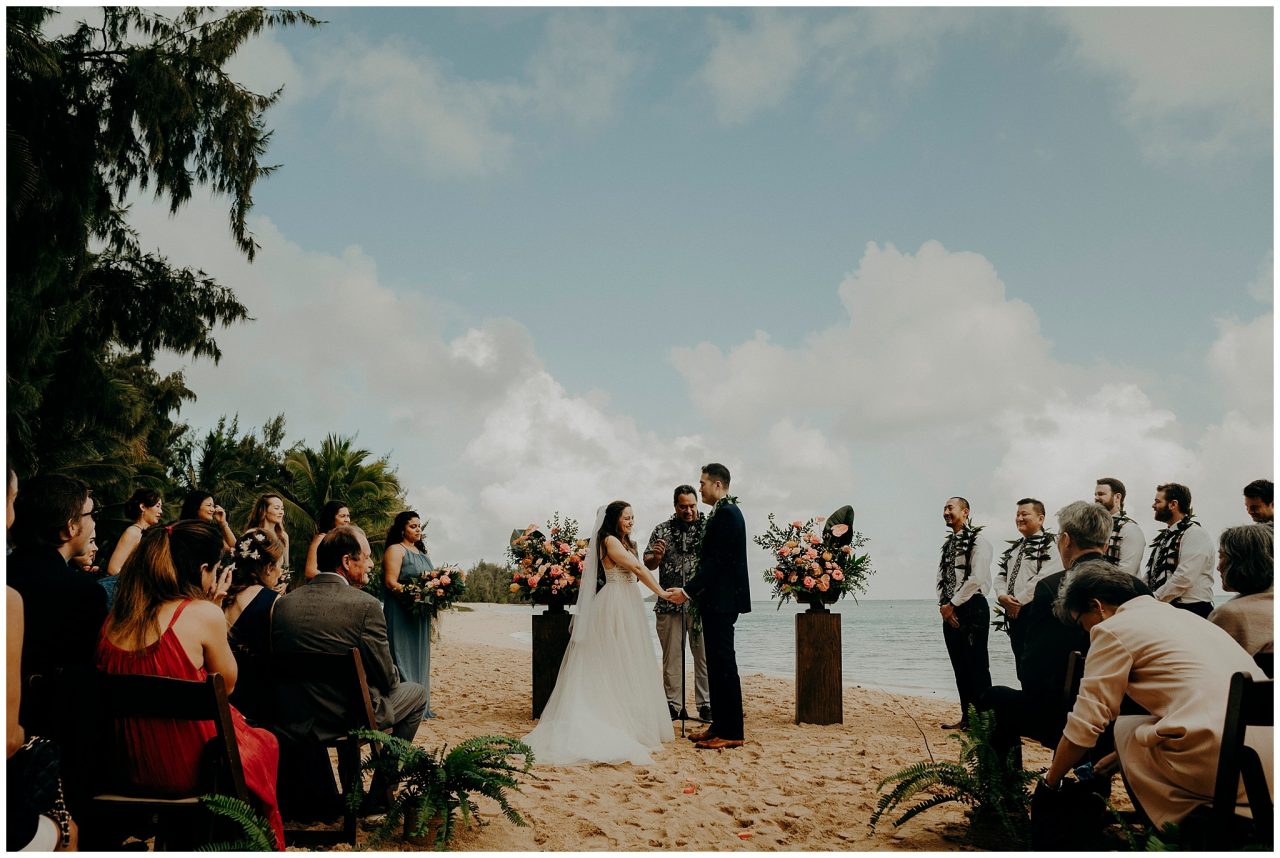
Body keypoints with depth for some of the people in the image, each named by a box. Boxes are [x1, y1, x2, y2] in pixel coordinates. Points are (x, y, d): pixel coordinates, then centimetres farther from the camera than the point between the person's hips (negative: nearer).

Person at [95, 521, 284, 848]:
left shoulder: (117, 618, -2)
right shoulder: (203, 613, -18)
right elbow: (227, 682, -5)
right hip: (190, 767, -6)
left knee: (248, 733, 32)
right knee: (265, 742, 27)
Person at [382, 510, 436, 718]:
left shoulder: (422, 553, 19)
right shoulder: (395, 550, -6)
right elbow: (391, 582, -15)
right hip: (401, 613, -8)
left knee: (419, 657, 10)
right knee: (403, 657, -6)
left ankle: (420, 705, 16)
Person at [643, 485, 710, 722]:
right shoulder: (662, 530, 8)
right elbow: (648, 564, 11)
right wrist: (656, 557, -11)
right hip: (669, 603, 2)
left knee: (704, 654, 0)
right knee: (671, 656, 7)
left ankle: (705, 705, 8)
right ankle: (673, 705, 15)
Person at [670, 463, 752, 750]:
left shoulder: (726, 513, -14)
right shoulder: (723, 512, 16)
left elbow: (716, 561, -20)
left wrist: (688, 591, -19)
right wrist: (694, 592, 16)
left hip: (721, 600, -10)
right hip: (717, 600, 10)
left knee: (724, 664, -6)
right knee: (716, 664, 13)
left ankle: (732, 732, -2)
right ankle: (719, 725, 19)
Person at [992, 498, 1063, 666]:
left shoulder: (1050, 544, -7)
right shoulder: (1014, 548, 20)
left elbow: (1045, 577, -19)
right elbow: (1001, 576, 17)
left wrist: (1020, 601, -16)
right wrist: (1002, 596, -4)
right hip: (1013, 613, 8)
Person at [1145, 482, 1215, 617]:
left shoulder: (1195, 534, -9)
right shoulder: (1166, 535, 18)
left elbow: (1184, 578, -20)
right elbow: (1150, 576, 17)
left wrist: (1152, 599, -17)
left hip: (1190, 610, -8)